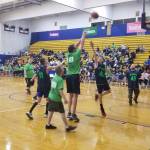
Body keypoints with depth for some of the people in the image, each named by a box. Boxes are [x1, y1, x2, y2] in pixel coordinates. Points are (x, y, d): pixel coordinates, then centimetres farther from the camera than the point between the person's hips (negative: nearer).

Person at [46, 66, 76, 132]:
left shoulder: (54, 77, 5)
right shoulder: (60, 79, -18)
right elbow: (60, 90, -23)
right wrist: (65, 99, -22)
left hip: (51, 96, 8)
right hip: (56, 99, -8)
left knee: (51, 111, 16)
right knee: (62, 113, 0)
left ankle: (48, 125, 25)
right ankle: (67, 127, 8)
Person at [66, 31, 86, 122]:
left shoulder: (68, 54, 7)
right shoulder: (76, 54, -7)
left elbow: (75, 47, 22)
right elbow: (81, 45, 4)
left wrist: (80, 40, 29)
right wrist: (83, 36, 18)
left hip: (68, 76, 6)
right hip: (75, 76, -6)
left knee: (71, 95, 13)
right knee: (75, 95, -5)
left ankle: (69, 113, 17)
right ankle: (73, 114, -7)